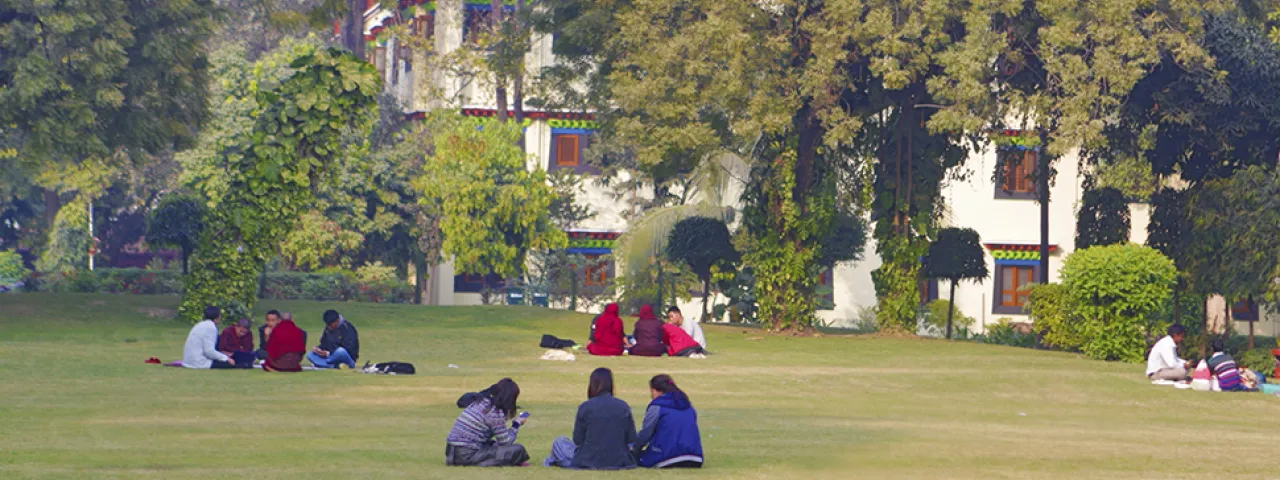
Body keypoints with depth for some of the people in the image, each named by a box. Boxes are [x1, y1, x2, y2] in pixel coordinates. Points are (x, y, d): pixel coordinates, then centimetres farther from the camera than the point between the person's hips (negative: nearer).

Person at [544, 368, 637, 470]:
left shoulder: (585, 407, -8)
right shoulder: (624, 407, -2)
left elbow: (578, 440, -2)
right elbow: (631, 440, 1)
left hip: (589, 462, -1)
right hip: (620, 462, 1)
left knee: (559, 442, 22)